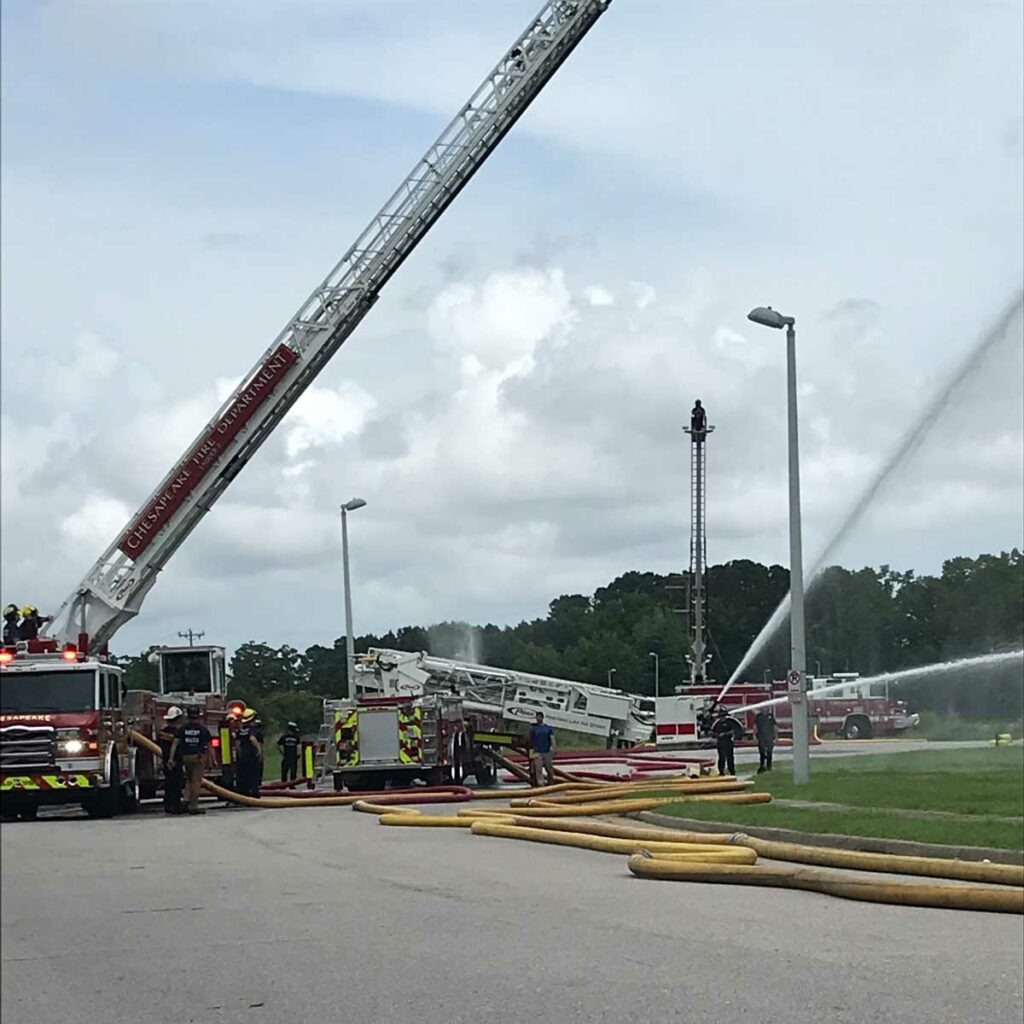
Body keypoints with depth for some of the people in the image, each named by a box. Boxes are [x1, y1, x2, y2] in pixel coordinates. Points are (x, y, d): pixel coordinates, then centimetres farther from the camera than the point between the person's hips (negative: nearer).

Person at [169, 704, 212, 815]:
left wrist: (171, 758, -7)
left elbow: (175, 743, -6)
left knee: (189, 779, 22)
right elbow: (208, 745, 0)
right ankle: (193, 806, -4)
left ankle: (187, 798, 4)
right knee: (196, 781, -1)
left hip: (186, 757, 3)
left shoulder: (182, 729, 2)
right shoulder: (203, 729, -1)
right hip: (199, 757, -3)